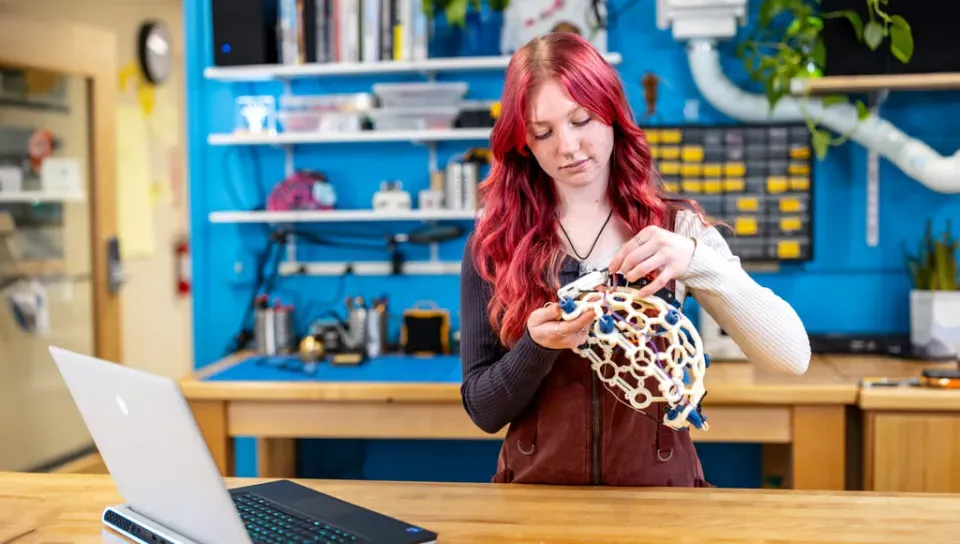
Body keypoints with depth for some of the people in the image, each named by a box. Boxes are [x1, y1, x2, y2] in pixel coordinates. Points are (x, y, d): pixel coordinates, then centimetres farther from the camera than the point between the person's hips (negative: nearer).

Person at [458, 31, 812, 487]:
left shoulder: (677, 227, 1)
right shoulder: (494, 243, 0)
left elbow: (793, 357, -8)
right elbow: (483, 410, 1)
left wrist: (698, 261, -22)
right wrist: (537, 345, -17)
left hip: (660, 489, 1)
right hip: (538, 493, 0)